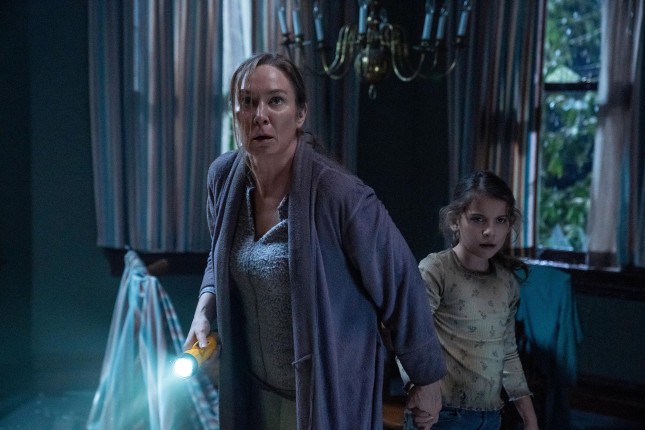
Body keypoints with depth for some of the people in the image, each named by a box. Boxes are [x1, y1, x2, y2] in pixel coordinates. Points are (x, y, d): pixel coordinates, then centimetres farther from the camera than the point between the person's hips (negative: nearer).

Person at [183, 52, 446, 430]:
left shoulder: (340, 193, -25)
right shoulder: (224, 176, -7)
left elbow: (400, 286, -14)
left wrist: (427, 377, -5)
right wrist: (205, 310, -3)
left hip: (331, 393, -5)